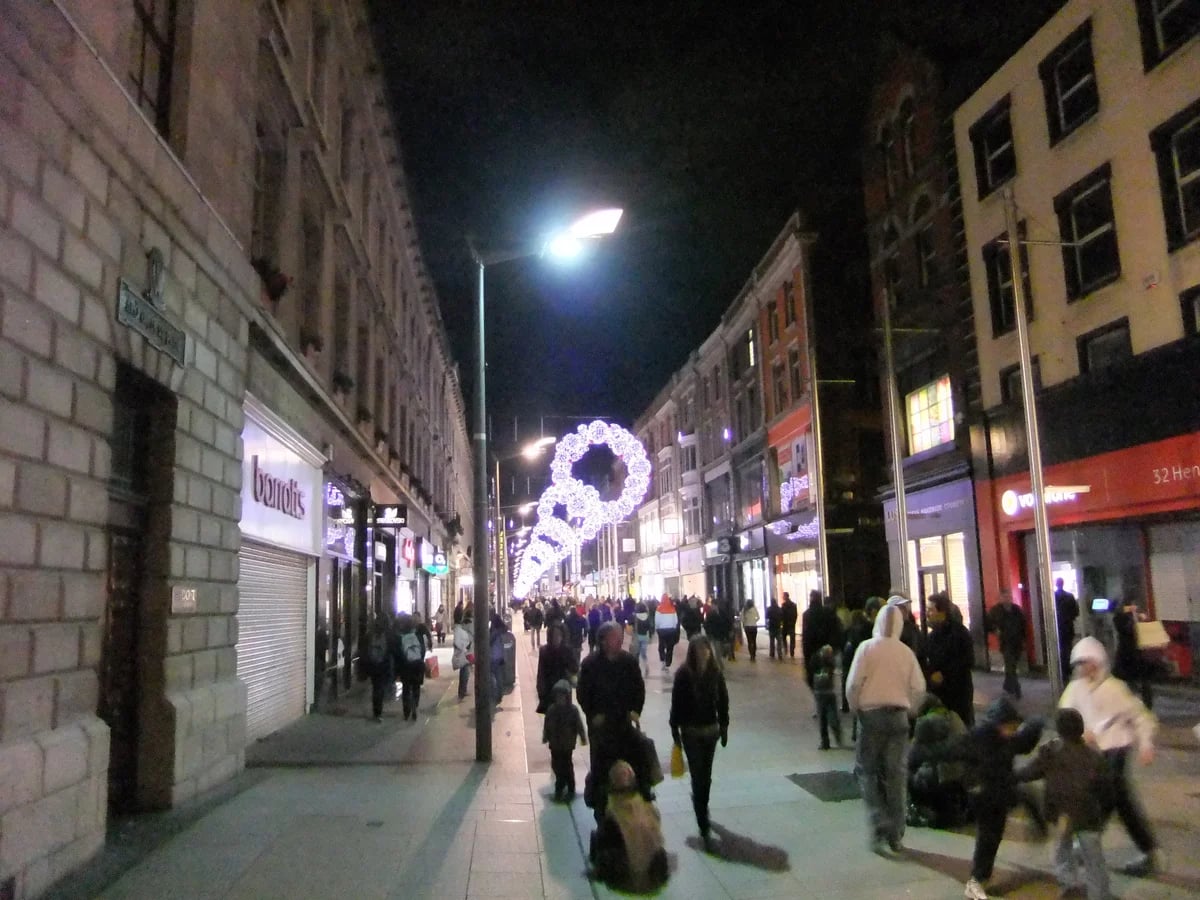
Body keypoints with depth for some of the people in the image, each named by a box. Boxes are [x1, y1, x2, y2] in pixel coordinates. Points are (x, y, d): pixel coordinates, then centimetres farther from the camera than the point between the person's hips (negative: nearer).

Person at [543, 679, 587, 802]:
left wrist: (583, 738, -1)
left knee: (567, 766, 3)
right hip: (555, 743, 3)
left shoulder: (573, 710, -16)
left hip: (567, 744, -3)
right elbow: (547, 725, 3)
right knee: (556, 765, 12)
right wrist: (545, 737, 11)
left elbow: (579, 726, -8)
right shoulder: (551, 709, -9)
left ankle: (570, 790, 19)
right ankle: (560, 786, 34)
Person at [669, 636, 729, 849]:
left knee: (705, 776, 15)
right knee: (698, 777, -6)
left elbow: (723, 700, 4)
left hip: (711, 729, 3)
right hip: (691, 731, -3)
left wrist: (724, 726, 6)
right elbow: (676, 702, -9)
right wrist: (675, 729, -7)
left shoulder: (715, 672, -4)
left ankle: (702, 811, 36)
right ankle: (704, 826, -4)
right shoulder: (684, 673, -13)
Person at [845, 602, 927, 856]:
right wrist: (906, 706, 14)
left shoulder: (867, 647, -6)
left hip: (871, 713, -3)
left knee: (868, 771, 8)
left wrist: (854, 707, 4)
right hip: (898, 715, 3)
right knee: (896, 774, 9)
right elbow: (919, 688, -2)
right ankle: (895, 835, 15)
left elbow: (853, 683, -12)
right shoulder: (906, 652, 2)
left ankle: (879, 827, -4)